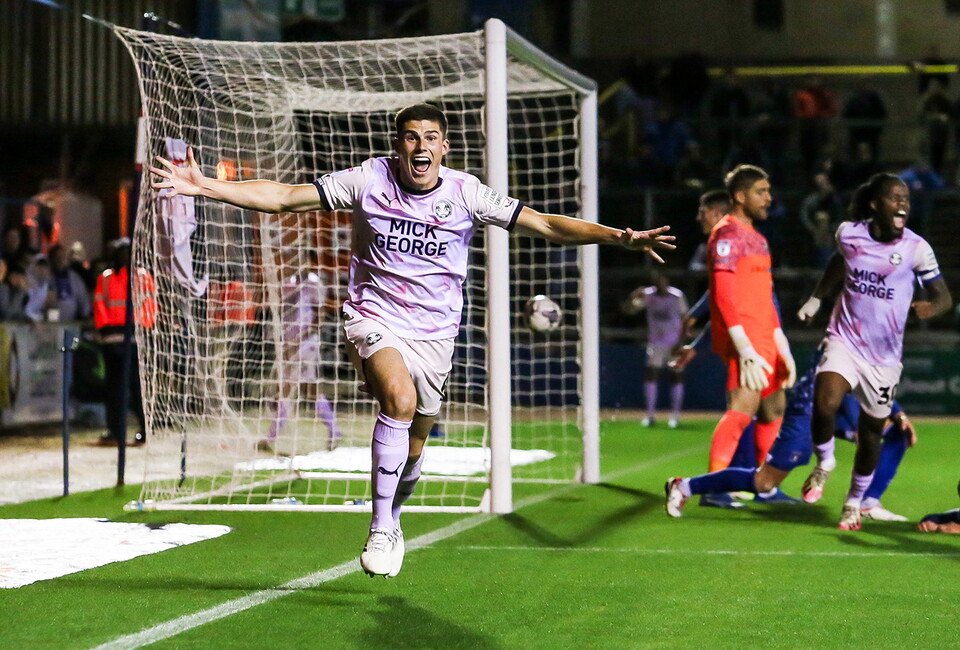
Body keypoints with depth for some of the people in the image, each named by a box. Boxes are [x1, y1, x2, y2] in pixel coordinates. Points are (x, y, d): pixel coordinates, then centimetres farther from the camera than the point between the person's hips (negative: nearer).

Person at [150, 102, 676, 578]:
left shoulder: (465, 193, -5)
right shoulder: (369, 180, -7)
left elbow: (543, 224, -5)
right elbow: (283, 197, -5)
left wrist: (619, 237, -17)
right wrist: (204, 186, -15)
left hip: (434, 333, 3)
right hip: (373, 319, -2)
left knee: (411, 449, 8)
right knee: (400, 399, -31)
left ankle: (391, 517, 42)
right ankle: (381, 531, -23)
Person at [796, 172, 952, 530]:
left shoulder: (916, 248, -9)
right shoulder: (848, 233, -3)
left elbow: (943, 295, -5)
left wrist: (930, 307, -27)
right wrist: (816, 298, 23)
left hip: (884, 356, 0)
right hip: (844, 341, 0)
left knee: (871, 432, 9)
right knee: (824, 404, -24)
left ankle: (855, 502, 31)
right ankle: (824, 463, 7)